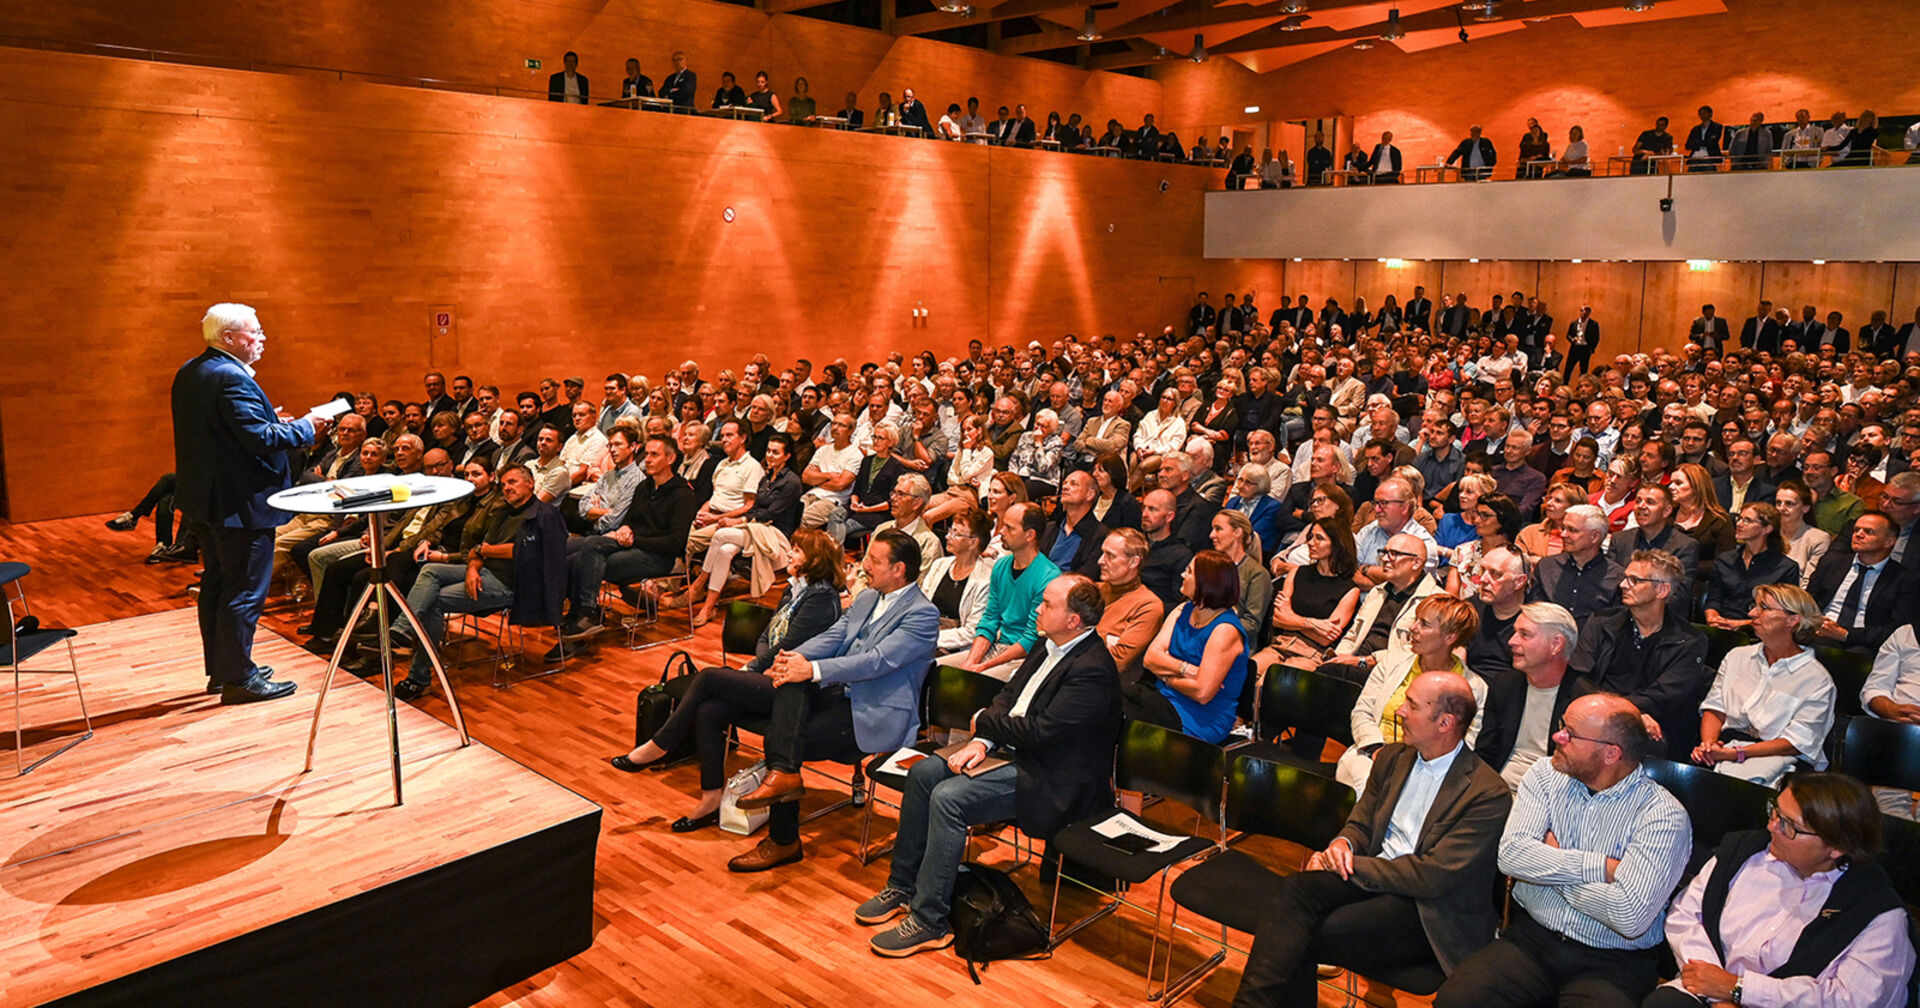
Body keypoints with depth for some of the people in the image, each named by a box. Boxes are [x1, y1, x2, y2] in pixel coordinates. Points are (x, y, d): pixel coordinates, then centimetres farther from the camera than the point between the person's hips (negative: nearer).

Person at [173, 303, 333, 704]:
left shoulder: (188, 374, 11)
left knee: (216, 585, 18)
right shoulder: (231, 378, -20)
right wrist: (306, 428, -13)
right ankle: (238, 678, 4)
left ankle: (220, 669, 28)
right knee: (244, 591, -2)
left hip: (202, 500, 10)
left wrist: (272, 422, 12)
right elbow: (258, 438, -26)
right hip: (239, 502, -10)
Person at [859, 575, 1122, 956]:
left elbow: (1039, 731, -25)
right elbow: (1008, 693, 12)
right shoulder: (1050, 646, 8)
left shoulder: (1092, 670, -23)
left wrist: (984, 721, -9)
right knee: (923, 772, -2)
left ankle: (930, 922, -13)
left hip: (1050, 779, -10)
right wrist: (982, 742, -6)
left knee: (948, 797, -24)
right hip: (1014, 753, 10)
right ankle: (902, 886, 10)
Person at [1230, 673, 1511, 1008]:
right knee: (1294, 889, -27)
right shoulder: (1393, 758, 12)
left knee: (1302, 938, -27)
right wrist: (1342, 845, -8)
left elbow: (1435, 876, -16)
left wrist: (1351, 866, -14)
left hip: (1427, 909, -6)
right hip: (1368, 878, 6)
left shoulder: (1489, 794, -11)